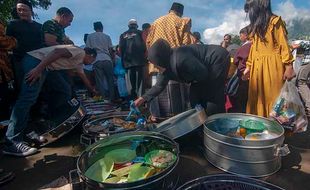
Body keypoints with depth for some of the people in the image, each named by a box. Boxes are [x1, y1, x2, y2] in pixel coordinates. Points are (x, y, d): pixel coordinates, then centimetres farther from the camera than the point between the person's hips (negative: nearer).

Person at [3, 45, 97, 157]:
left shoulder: (78, 63, 25)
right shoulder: (80, 52, -4)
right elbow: (57, 51, -19)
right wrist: (38, 69, -25)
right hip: (36, 60, -11)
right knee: (27, 99, -17)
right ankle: (13, 143, -17)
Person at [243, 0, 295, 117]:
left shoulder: (275, 21, -2)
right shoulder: (256, 25, 20)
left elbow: (283, 44, -7)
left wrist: (288, 66, -13)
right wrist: (248, 66, 17)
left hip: (272, 66, -7)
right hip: (257, 67, 7)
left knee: (272, 99, -4)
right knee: (257, 101, 7)